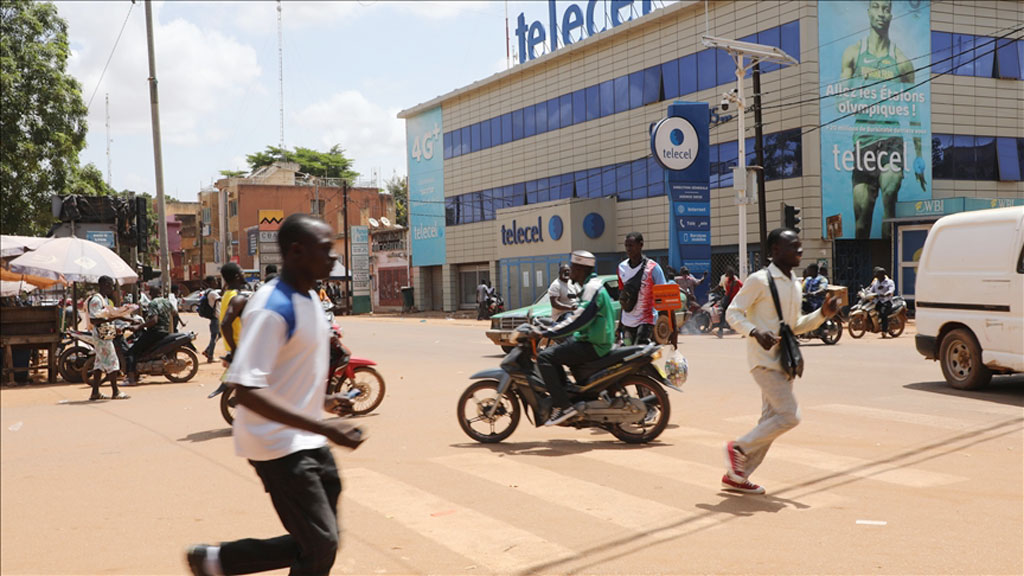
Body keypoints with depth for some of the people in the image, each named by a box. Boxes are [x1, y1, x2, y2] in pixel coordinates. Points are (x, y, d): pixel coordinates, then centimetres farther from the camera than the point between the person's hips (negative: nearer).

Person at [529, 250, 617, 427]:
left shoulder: (592, 288, -16)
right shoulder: (589, 286, 17)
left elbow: (578, 319, -25)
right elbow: (577, 315, 22)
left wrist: (546, 333, -24)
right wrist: (549, 328, 15)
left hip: (593, 346, -11)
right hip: (587, 340, 11)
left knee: (544, 357, -17)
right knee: (552, 352, 21)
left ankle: (562, 406, -19)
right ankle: (565, 392, 21)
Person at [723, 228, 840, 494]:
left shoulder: (795, 285, 16)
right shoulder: (760, 280, -10)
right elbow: (732, 313, -10)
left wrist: (822, 314, 7)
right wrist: (755, 332, -26)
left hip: (783, 361, 9)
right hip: (765, 360, -9)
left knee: (772, 419, 9)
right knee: (789, 416, -15)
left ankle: (737, 476, 17)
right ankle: (739, 448, 4)